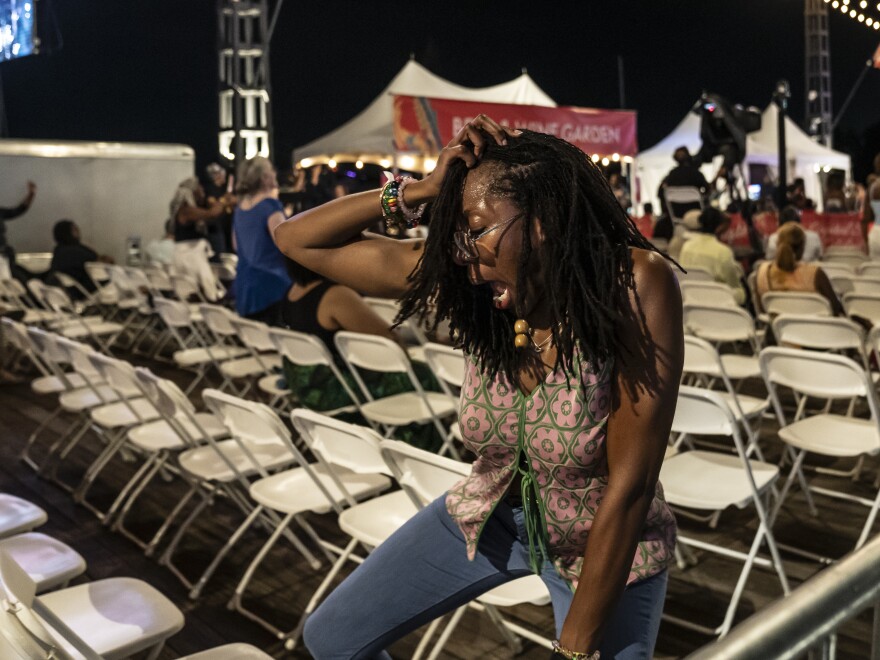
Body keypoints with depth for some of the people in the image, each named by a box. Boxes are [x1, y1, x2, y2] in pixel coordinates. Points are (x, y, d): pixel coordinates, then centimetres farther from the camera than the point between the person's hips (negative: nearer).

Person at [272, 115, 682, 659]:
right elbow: (297, 239, -14)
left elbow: (630, 487, -28)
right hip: (490, 518, 4)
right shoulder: (470, 281, -19)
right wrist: (420, 191, -26)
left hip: (610, 547, -3)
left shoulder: (635, 284, -30)